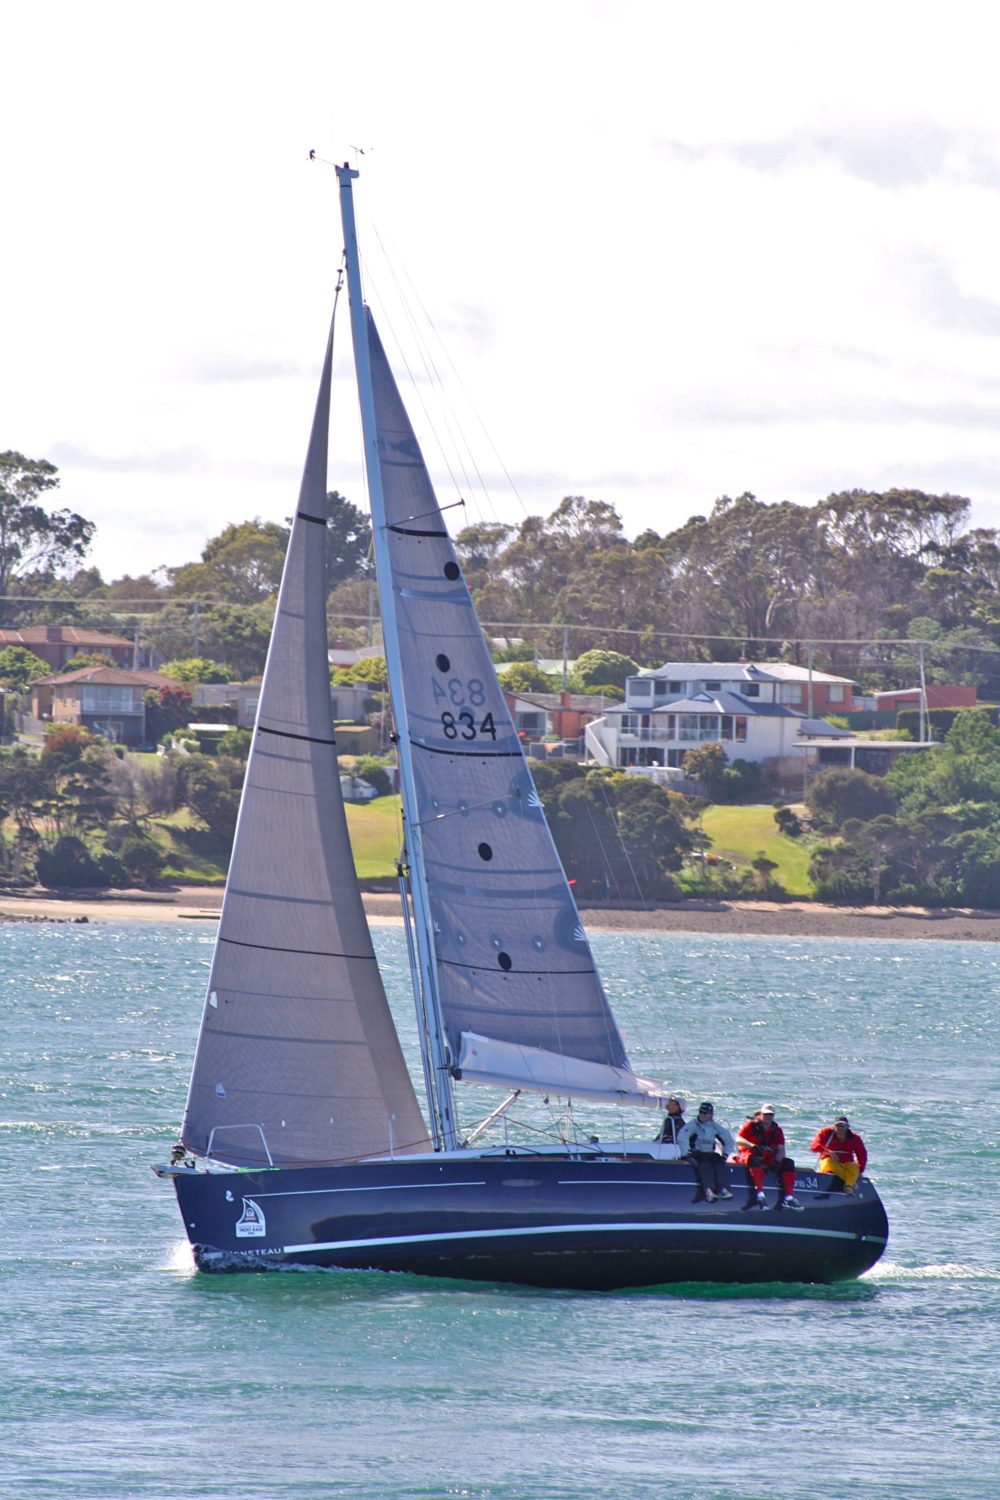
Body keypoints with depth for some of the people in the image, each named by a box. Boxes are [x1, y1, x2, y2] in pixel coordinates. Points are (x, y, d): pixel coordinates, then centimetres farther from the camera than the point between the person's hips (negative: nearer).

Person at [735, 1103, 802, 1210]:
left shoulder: (777, 1129, 7)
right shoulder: (752, 1125, -5)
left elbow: (781, 1149, 0)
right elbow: (738, 1140, -17)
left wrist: (776, 1162, -20)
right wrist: (753, 1146, -34)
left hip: (769, 1159, 5)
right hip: (750, 1154, -5)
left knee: (788, 1163, -12)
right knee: (755, 1160, -39)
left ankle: (788, 1198, -19)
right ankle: (760, 1195, -50)